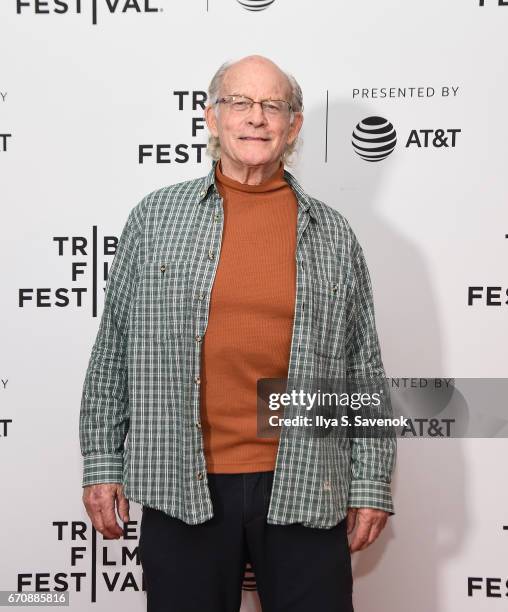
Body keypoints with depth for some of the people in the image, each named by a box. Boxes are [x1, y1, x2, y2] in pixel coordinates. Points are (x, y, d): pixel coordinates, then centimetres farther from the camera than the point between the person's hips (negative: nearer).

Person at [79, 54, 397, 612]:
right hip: (181, 488, 0)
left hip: (304, 491, 1)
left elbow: (363, 368, 8)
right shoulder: (156, 216, 4)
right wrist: (102, 463, 4)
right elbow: (113, 349, 6)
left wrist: (372, 483, 5)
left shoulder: (332, 233, 7)